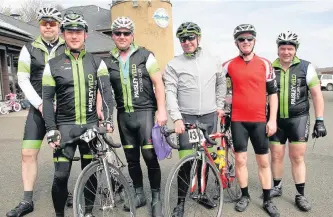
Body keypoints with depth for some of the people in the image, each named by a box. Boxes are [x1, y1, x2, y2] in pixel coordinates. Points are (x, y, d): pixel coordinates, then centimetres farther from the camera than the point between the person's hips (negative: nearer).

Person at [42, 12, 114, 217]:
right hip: (65, 126, 0)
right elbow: (47, 99, 1)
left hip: (91, 125, 1)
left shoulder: (97, 62, 4)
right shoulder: (53, 65, 2)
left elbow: (107, 92, -5)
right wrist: (51, 130, -7)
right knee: (61, 175, -2)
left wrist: (108, 120, -18)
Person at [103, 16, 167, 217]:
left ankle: (156, 198, 12)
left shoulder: (145, 55, -1)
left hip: (145, 112, -4)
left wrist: (162, 110, -11)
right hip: (123, 115, 4)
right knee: (131, 158, 12)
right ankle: (139, 194, 28)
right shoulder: (108, 62, 9)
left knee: (150, 156, -6)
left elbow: (158, 83, -4)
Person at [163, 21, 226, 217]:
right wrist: (176, 118, -19)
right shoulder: (174, 65, -3)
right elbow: (170, 93, -10)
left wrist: (220, 106, 13)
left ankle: (202, 193, 32)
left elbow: (221, 83, 18)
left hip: (209, 117, 3)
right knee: (187, 161, -7)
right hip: (187, 118, -3)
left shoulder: (212, 60, 7)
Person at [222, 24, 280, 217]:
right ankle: (245, 196, 23)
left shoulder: (265, 64, 2)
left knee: (264, 161, 8)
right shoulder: (229, 65, 1)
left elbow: (273, 93, 3)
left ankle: (268, 200, 21)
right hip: (238, 120, 0)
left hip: (260, 120, 1)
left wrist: (273, 120, -2)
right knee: (241, 159, 6)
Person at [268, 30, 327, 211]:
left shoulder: (306, 67, -3)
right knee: (276, 156, 8)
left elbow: (317, 94, -2)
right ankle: (277, 187, 26)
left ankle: (300, 195, 15)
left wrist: (319, 121, -7)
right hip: (276, 119, 2)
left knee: (297, 157, 2)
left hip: (298, 119, -1)